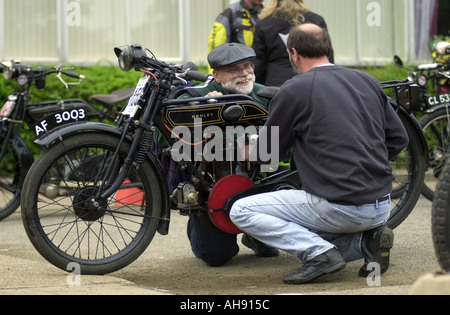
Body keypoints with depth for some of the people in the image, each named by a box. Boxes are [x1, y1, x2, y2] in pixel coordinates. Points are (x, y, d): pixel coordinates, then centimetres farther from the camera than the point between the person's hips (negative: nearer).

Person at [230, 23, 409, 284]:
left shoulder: (294, 90, -5)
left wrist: (249, 152, 27)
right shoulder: (368, 82, 11)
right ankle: (366, 240, 5)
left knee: (241, 211, 2)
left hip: (339, 208, -7)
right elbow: (399, 139, 14)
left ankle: (320, 253, -10)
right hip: (383, 208, 7)